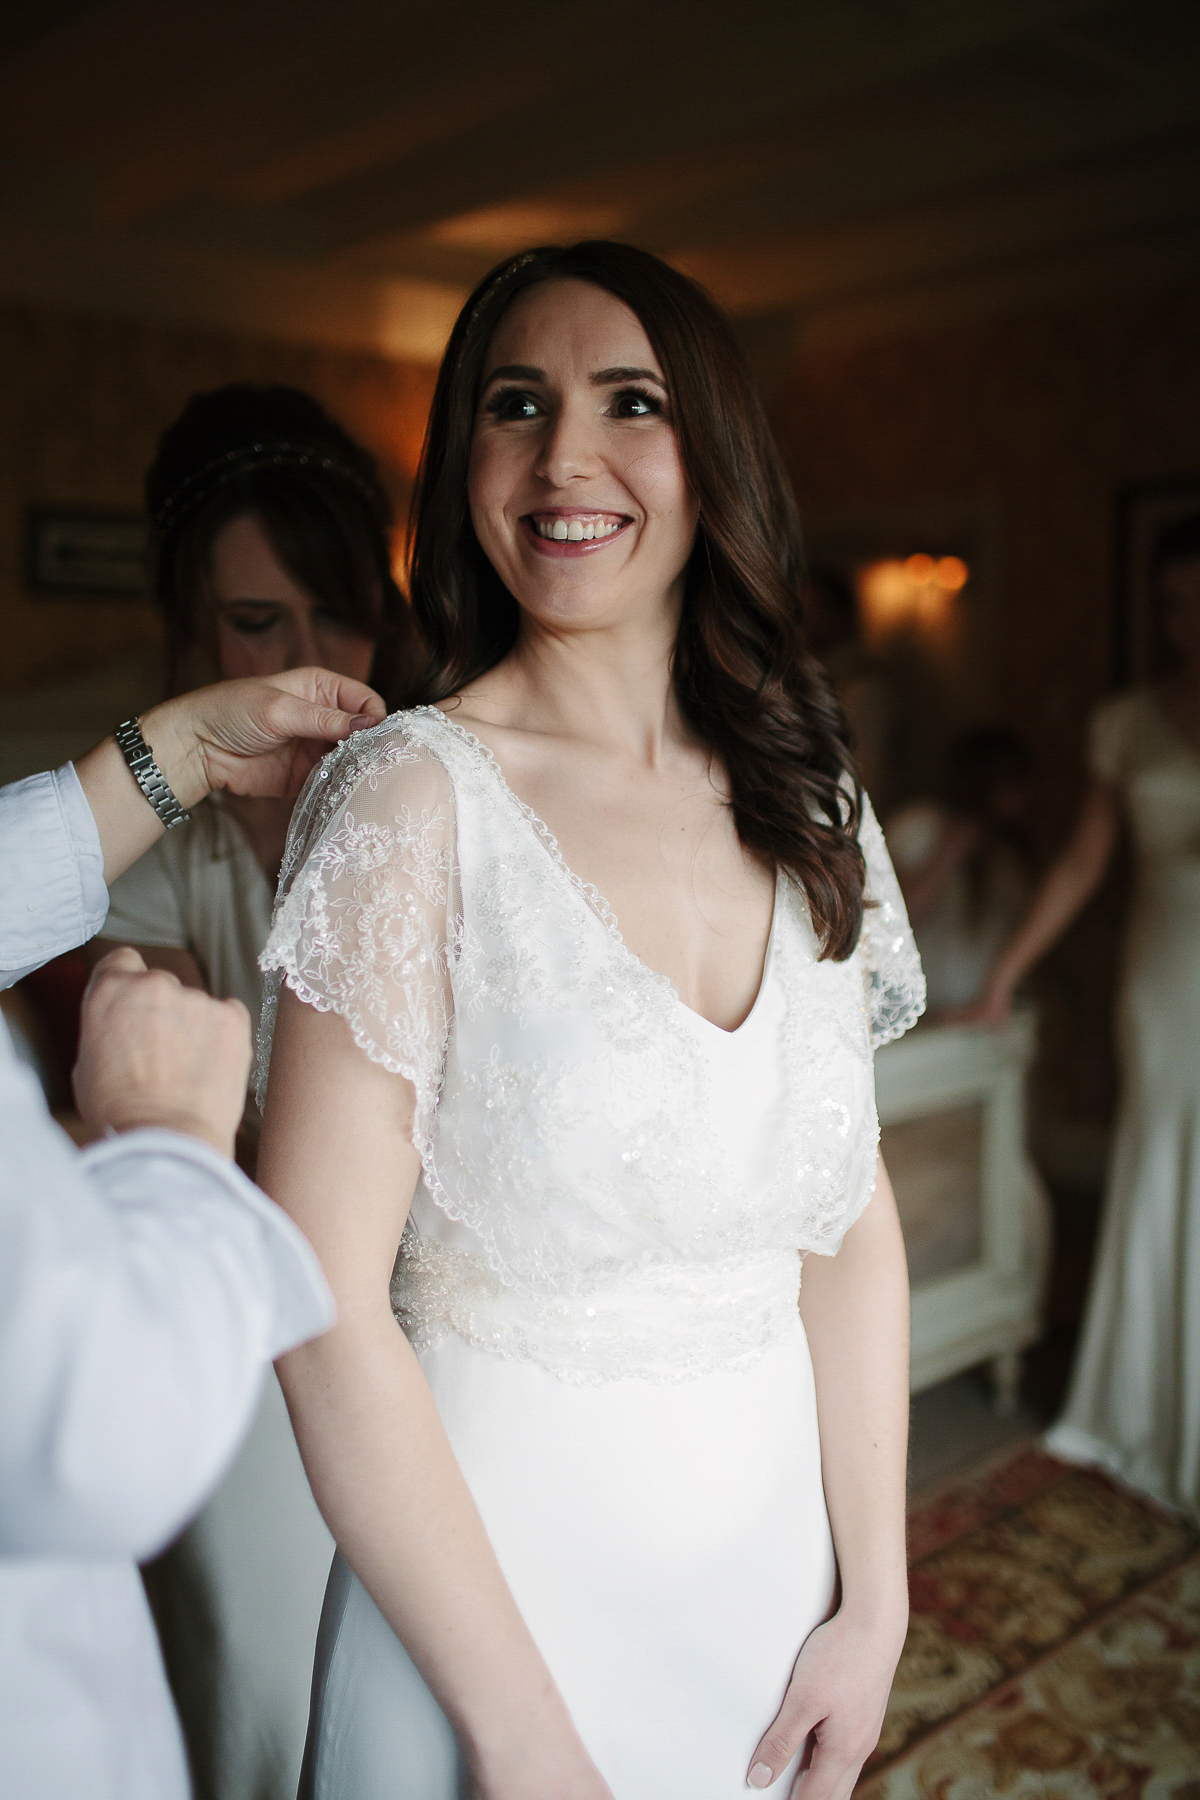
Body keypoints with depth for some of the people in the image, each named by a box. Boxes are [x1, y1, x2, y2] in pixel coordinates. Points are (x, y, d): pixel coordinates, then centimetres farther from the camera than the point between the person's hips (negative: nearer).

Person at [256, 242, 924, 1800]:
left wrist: (875, 1603, -1)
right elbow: (325, 1300, -18)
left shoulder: (804, 801, -1)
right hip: (489, 1561, -4)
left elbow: (853, 1218, 2)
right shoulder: (412, 798, -16)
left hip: (773, 1539, 5)